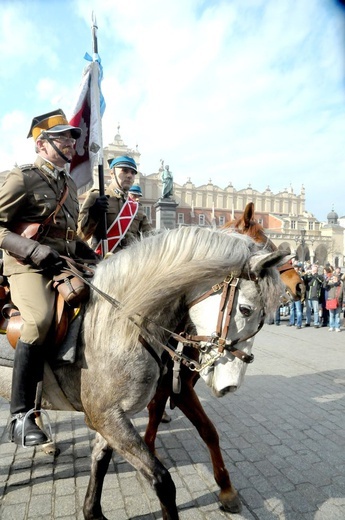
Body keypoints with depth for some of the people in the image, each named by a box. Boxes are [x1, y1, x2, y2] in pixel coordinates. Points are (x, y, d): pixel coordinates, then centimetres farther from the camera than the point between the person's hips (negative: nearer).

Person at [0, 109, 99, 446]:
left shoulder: (69, 183, 20)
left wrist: (88, 254, 11)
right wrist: (38, 253, -19)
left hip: (63, 264, 8)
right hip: (28, 266, -7)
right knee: (41, 320, -31)